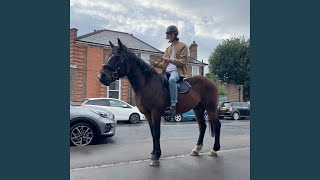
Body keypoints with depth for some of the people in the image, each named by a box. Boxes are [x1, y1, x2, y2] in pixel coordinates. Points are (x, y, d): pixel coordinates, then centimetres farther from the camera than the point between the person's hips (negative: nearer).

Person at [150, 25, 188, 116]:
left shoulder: (183, 46, 5)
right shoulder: (168, 48, 24)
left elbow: (182, 62, -7)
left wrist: (169, 60, -17)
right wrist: (155, 64, 1)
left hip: (178, 71, -7)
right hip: (166, 71, 8)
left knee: (172, 79, -39)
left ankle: (173, 105, -42)